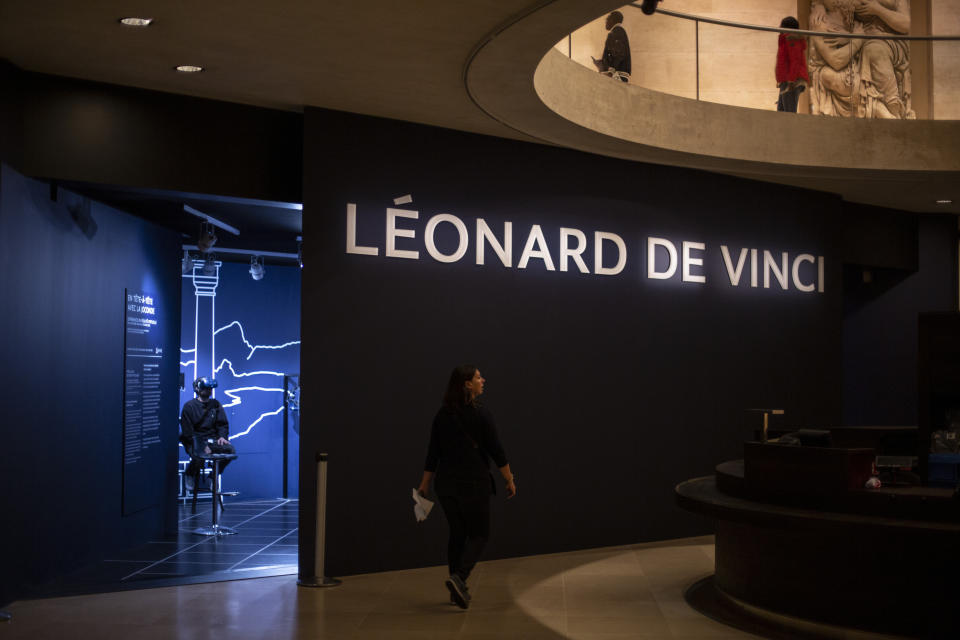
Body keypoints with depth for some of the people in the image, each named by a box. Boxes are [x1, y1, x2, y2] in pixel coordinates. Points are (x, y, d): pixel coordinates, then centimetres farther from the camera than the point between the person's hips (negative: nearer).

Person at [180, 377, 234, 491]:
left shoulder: (215, 404, 12)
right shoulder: (189, 406, -2)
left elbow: (223, 424, 12)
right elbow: (187, 431, -7)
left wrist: (222, 436, -11)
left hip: (212, 440, 4)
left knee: (230, 450, -23)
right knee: (199, 457, -35)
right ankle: (189, 475, 3)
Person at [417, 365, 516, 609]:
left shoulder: (442, 415, 3)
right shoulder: (481, 415, -12)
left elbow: (432, 454, 5)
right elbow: (496, 451, -9)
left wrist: (424, 485, 12)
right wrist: (510, 480, 1)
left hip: (446, 483, 5)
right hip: (474, 483, -5)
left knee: (457, 534, 15)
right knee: (479, 534, 6)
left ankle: (458, 589, 17)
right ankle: (458, 578, -14)